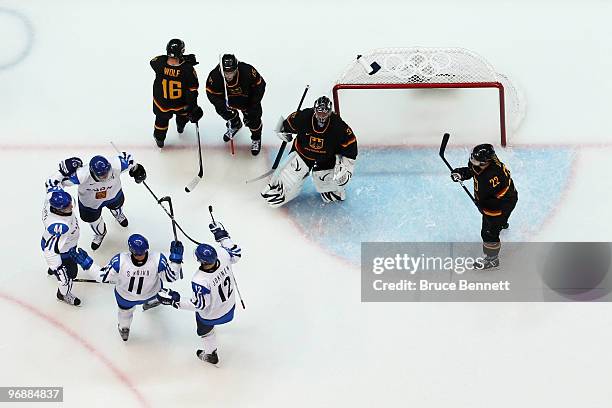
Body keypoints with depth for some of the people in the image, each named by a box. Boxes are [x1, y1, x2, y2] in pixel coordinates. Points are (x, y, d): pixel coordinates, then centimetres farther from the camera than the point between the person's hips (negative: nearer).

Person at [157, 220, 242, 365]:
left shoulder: (200, 281, -45)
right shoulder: (222, 255, -32)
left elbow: (199, 305, -30)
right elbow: (236, 254, -8)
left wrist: (174, 301, -29)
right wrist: (223, 236, -1)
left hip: (211, 314, -5)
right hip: (229, 303, 5)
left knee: (204, 330, 29)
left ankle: (210, 355, 57)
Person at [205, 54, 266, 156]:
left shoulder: (247, 71, -39)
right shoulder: (215, 75, -35)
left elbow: (260, 85, -23)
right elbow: (212, 93, -21)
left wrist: (254, 106, -23)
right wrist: (222, 107, -36)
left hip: (248, 98, -3)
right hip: (228, 98, 3)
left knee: (252, 118, 0)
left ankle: (256, 139, 31)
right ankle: (235, 125, 37)